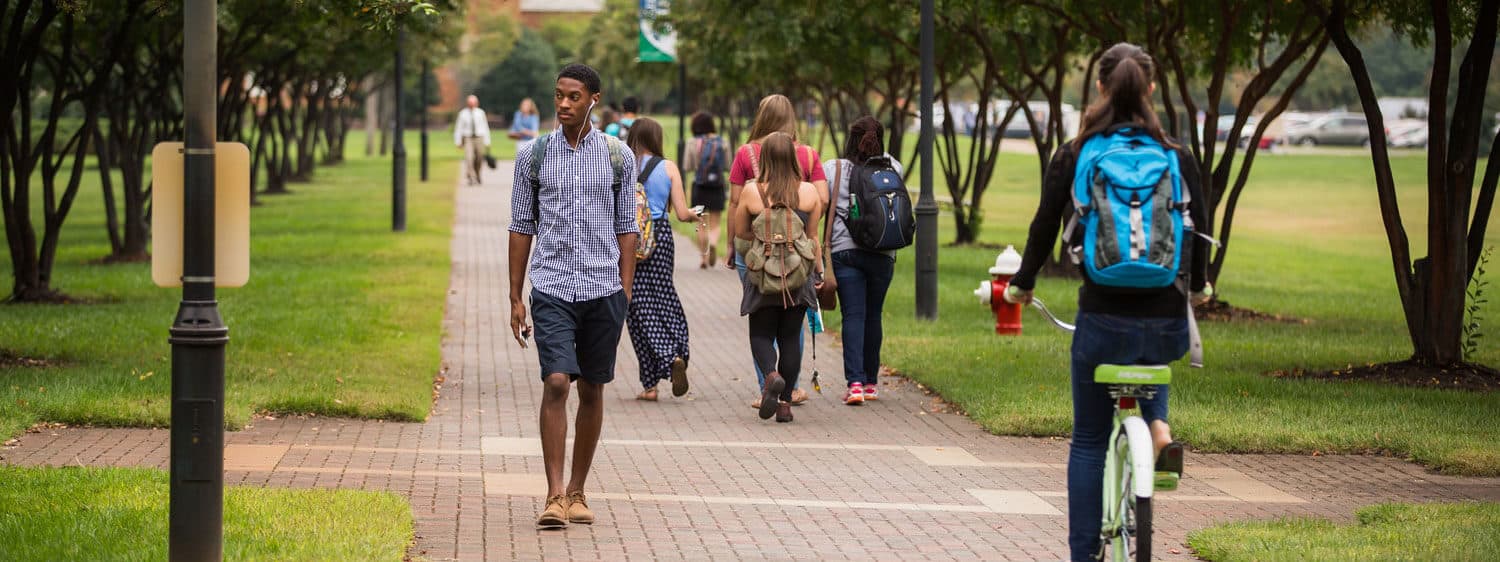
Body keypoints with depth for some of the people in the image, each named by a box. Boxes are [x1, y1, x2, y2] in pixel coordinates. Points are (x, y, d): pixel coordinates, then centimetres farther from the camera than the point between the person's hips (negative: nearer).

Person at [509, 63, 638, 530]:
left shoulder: (618, 157, 5)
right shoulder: (533, 155, 4)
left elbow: (626, 228, 8)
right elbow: (522, 227, 8)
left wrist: (625, 293, 3)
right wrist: (515, 298, 5)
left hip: (603, 291, 1)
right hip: (552, 289, -1)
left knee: (592, 390, 7)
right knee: (556, 383, -14)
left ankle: (577, 492, 17)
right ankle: (554, 495, -14)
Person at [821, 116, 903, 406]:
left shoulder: (832, 169, -1)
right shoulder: (892, 169, 1)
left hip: (844, 251, -1)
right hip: (882, 253, 1)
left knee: (853, 316, -3)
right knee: (873, 316, 13)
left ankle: (855, 382, -16)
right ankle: (871, 382, 21)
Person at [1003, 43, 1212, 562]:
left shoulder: (1072, 157, -4)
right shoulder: (1177, 159, 1)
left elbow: (1044, 228, 2)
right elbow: (1199, 232, 10)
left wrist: (1021, 285, 20)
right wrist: (1198, 286, 31)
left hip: (1102, 319, -2)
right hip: (1167, 318, 2)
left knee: (1088, 442, 13)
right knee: (1150, 364, 39)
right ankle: (1159, 427, 9)